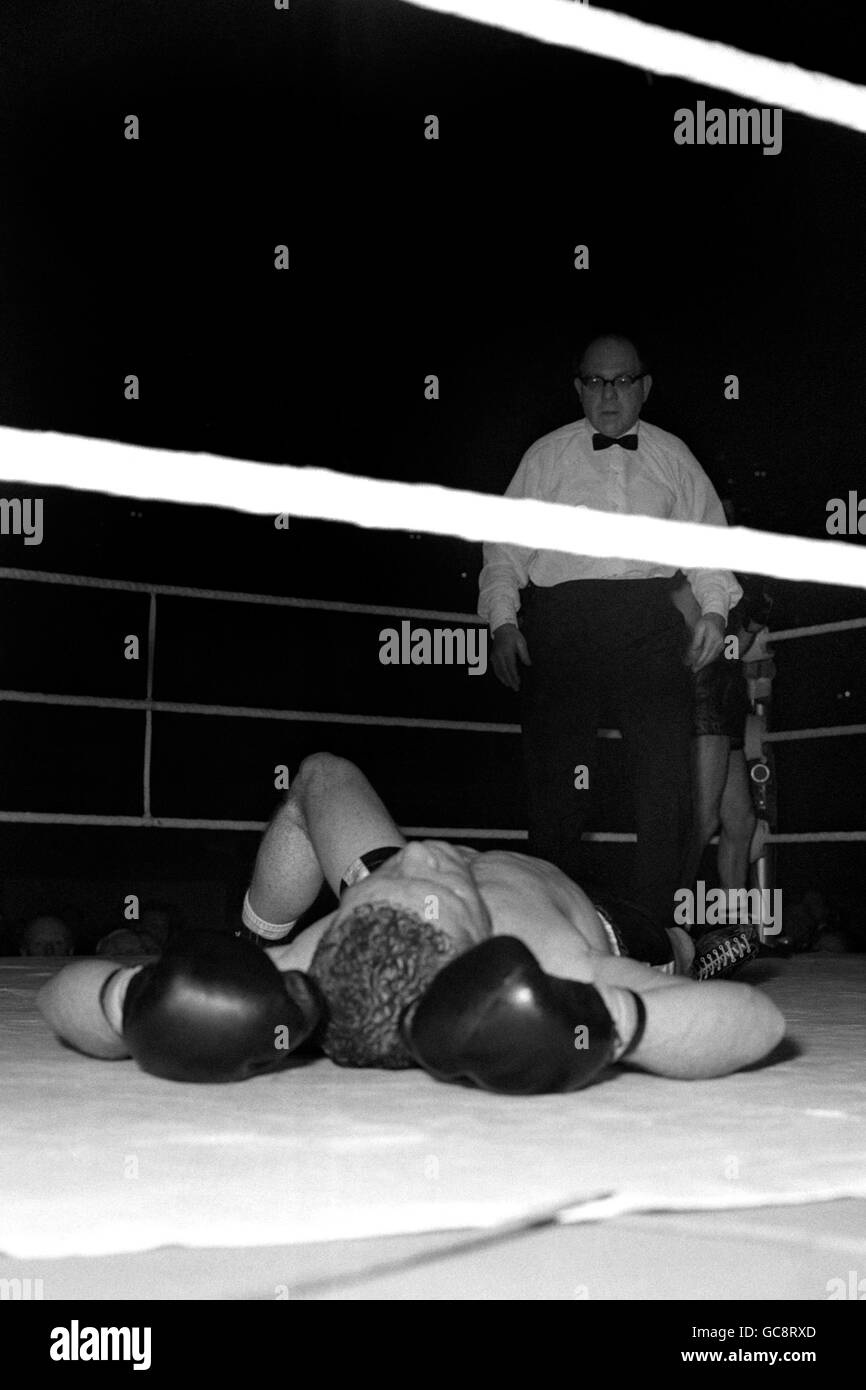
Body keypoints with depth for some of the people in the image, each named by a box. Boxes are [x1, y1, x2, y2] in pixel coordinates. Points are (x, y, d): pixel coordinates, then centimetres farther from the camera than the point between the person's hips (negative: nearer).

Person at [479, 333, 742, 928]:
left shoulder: (673, 457, 19)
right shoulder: (547, 456, 14)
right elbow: (506, 545, 11)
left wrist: (714, 608, 4)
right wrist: (503, 621, -2)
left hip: (651, 622, 1)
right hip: (560, 614, -1)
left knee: (668, 783, -7)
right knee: (557, 787, -4)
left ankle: (655, 926, 3)